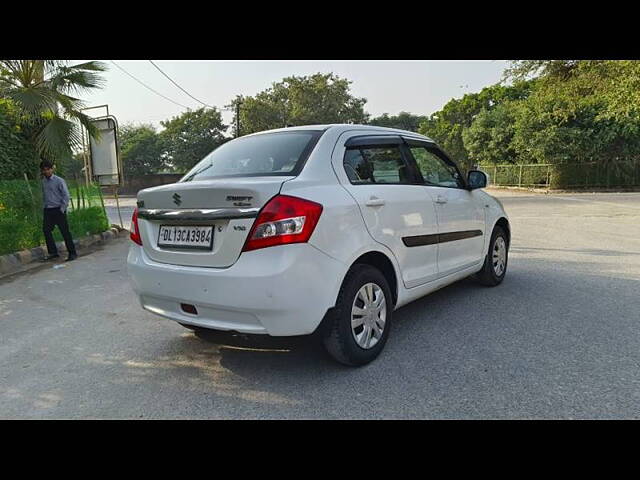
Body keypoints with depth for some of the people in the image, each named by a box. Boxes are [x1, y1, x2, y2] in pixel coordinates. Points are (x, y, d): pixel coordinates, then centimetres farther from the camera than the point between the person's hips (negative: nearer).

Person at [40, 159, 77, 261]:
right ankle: (53, 252, 13)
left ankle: (72, 253, 2)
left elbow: (66, 196, -9)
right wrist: (44, 205, 11)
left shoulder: (59, 181, -8)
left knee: (65, 232, -4)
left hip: (58, 210, -6)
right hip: (47, 211, 6)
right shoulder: (43, 181, 10)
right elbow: (44, 195, 21)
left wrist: (62, 209, -11)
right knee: (46, 230, 3)